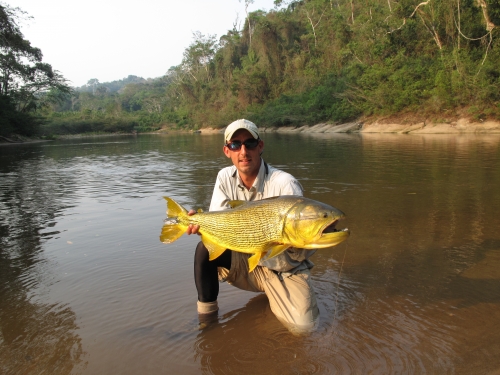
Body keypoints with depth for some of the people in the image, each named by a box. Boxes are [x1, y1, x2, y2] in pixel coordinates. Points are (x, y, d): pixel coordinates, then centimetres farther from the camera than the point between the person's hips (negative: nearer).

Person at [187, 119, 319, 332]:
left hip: (285, 269, -2)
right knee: (206, 248, -22)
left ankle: (274, 297, 16)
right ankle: (207, 315, -1)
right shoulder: (225, 178, -6)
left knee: (302, 325, -19)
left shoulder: (285, 183, -22)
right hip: (246, 261, 3)